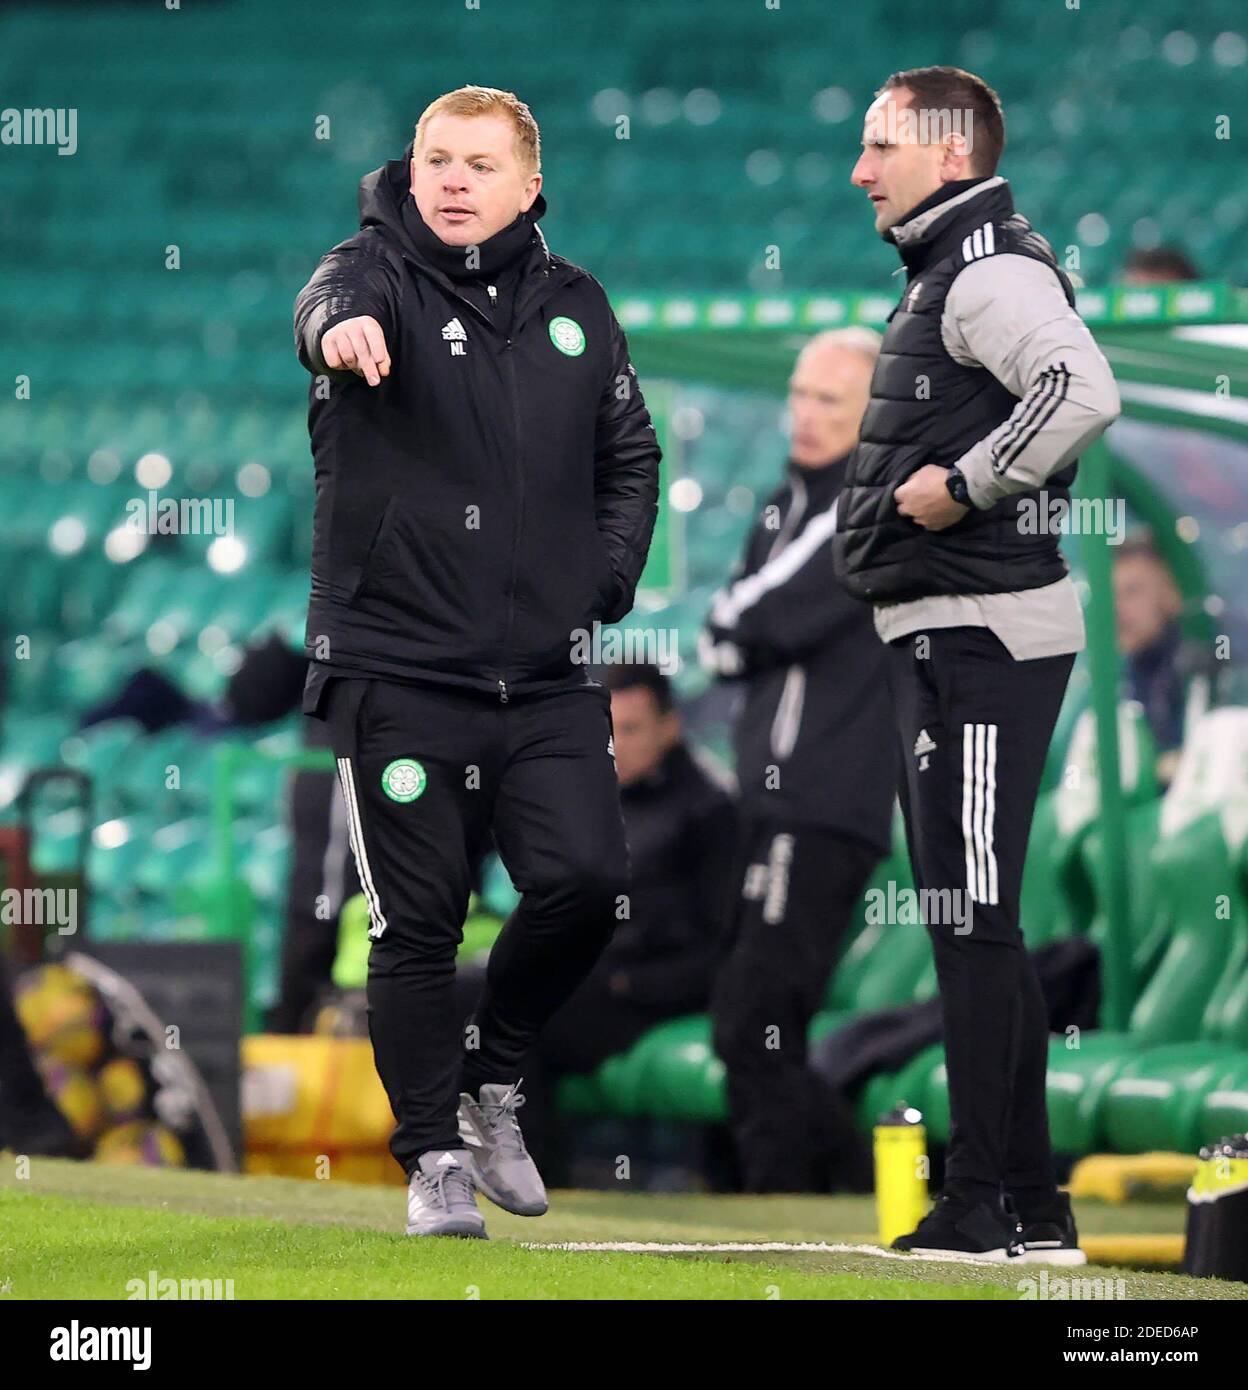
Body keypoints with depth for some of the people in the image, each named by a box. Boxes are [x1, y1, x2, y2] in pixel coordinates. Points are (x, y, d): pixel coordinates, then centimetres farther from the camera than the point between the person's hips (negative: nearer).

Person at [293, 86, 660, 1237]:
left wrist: (611, 573, 7)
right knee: (419, 923, -1)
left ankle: (492, 1081, 15)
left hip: (547, 676, 3)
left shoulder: (575, 306, 10)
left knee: (584, 880, -9)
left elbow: (630, 452, 23)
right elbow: (334, 299, -29)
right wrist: (340, 326, -54)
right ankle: (436, 1155, 13)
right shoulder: (379, 273, -3)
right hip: (397, 673, -3)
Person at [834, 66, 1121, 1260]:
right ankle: (1028, 1206, 18)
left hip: (981, 631, -11)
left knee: (971, 918, -10)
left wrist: (966, 486, -24)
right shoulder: (943, 278, 19)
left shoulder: (992, 273, -14)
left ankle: (982, 1204, -9)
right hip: (941, 635, 11)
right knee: (965, 921, 13)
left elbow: (1083, 390, -32)